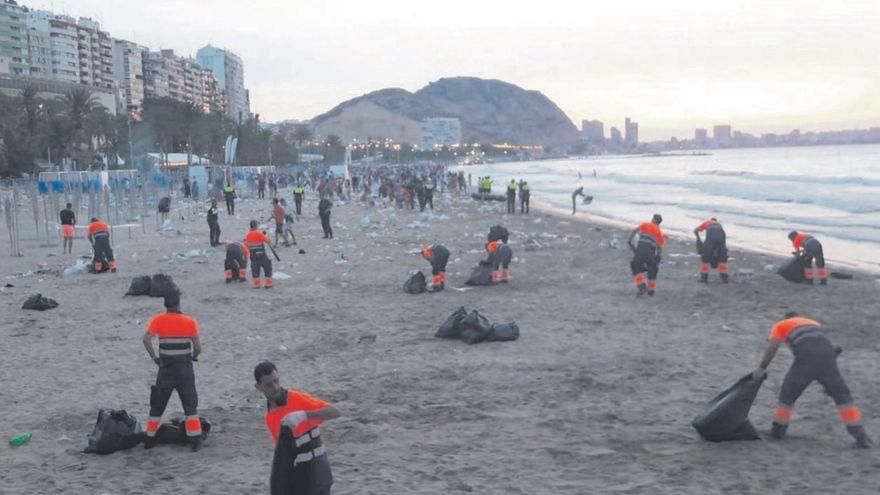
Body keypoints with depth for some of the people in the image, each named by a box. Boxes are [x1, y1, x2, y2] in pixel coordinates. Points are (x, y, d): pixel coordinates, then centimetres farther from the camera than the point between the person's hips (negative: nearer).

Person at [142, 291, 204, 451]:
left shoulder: (158, 321, -3)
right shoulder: (190, 322, -5)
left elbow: (146, 339, -17)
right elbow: (198, 347, -9)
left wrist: (154, 357, -8)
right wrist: (193, 357, 11)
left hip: (165, 369, 1)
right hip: (185, 370, -1)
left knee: (157, 404, 14)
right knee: (190, 405, 6)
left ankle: (149, 439, 18)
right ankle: (195, 440, -1)